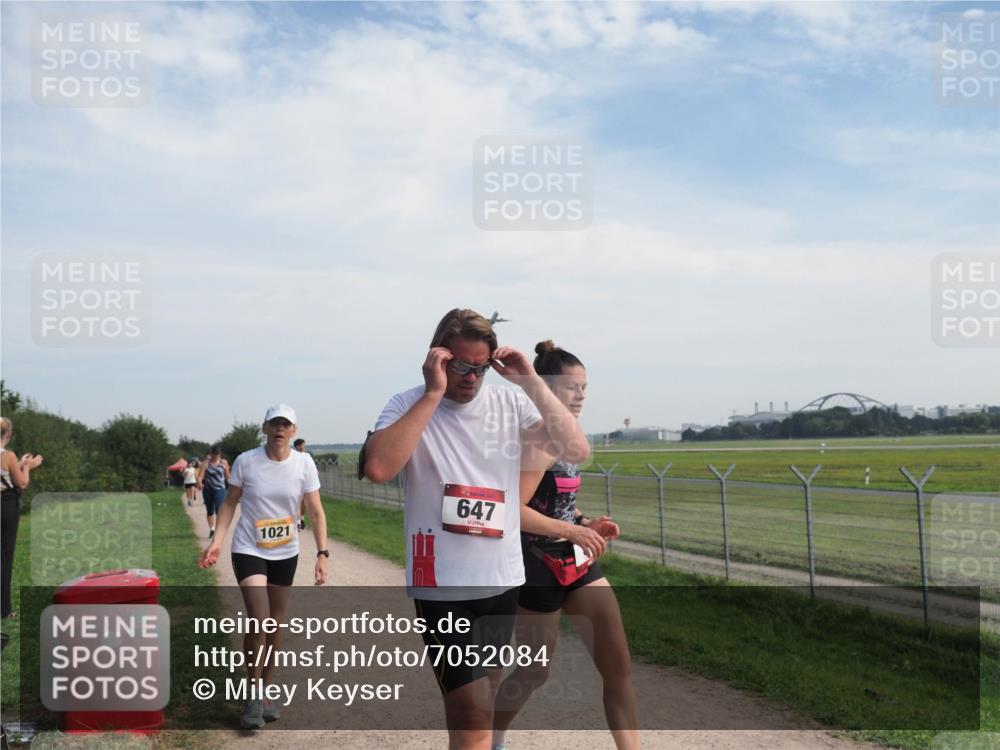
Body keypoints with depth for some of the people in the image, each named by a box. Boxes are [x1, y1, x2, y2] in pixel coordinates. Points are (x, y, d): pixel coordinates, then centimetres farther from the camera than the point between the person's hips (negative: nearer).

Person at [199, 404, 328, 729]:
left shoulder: (304, 464, -8)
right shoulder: (245, 461, -11)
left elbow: (316, 511, -6)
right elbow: (230, 503, 1)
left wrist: (322, 553, -14)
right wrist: (217, 541, -10)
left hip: (286, 554, 3)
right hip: (248, 551, -2)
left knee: (276, 625, 11)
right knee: (259, 620, -15)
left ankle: (265, 690, 28)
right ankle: (252, 695, 3)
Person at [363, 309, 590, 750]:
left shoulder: (510, 404, 2)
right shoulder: (409, 406, -8)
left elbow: (577, 452, -7)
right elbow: (377, 468, -26)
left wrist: (531, 383, -14)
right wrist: (433, 394, -23)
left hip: (503, 581, 5)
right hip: (442, 586, -4)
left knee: (477, 706, 22)